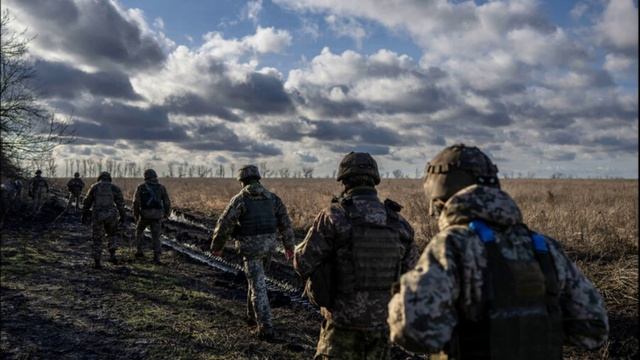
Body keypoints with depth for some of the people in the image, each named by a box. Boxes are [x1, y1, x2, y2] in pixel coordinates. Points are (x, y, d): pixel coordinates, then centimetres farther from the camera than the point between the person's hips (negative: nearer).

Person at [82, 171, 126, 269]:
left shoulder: (94, 187, 9)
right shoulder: (114, 188, 7)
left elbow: (87, 202, 9)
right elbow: (120, 203, 3)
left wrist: (84, 215, 17)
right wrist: (122, 217, 7)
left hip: (97, 215, 0)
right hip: (110, 215, 0)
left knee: (97, 239, 10)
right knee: (112, 234, 23)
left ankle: (97, 262, 9)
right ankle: (112, 255, 9)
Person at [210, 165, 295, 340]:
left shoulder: (240, 199, -8)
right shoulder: (272, 197, 6)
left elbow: (225, 224, -8)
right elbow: (285, 222, 8)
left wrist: (216, 246, 7)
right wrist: (288, 245, 18)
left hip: (251, 247, -5)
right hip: (268, 245, 5)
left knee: (258, 286, -3)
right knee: (257, 279, 25)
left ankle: (266, 329, -5)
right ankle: (252, 316, 36)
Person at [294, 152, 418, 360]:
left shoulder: (334, 216, -14)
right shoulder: (397, 222, -2)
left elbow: (303, 263, -11)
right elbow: (411, 270, 7)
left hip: (344, 320, -4)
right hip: (382, 320, 4)